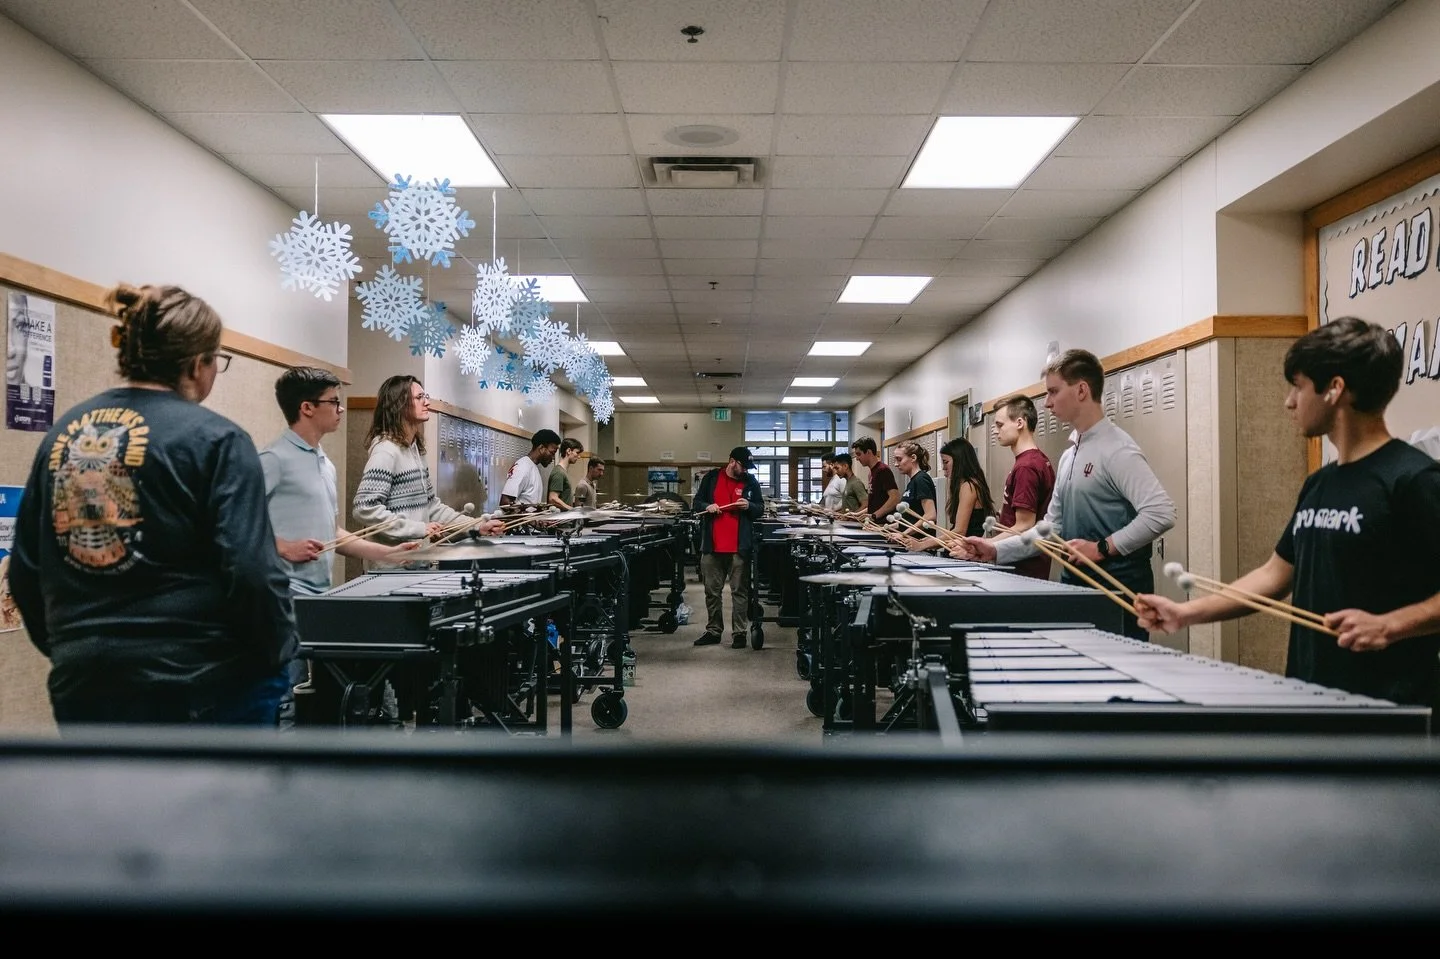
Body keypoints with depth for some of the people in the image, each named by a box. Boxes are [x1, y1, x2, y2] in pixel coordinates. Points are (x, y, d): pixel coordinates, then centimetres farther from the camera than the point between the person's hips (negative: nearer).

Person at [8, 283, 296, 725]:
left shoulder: (62, 432, 8)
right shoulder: (215, 439, -12)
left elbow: (26, 568, 14)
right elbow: (250, 569, -18)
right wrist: (277, 654, -4)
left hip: (84, 684, 6)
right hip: (200, 685, -6)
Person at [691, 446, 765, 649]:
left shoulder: (751, 482, 5)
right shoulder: (711, 478, 6)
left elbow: (761, 509, 10)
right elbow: (697, 503, 12)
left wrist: (749, 506, -11)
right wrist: (707, 506, -9)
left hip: (739, 547, -1)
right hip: (712, 545, 1)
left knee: (740, 592, 0)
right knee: (712, 591, 9)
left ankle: (739, 633, 6)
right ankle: (713, 631, 20)